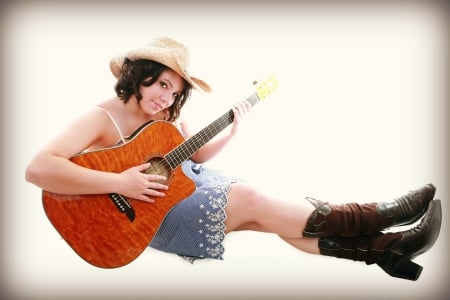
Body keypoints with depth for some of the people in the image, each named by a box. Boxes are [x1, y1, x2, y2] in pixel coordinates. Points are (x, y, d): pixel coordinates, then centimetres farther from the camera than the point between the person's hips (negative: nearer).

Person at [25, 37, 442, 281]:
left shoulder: (169, 114, 2)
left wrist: (231, 131, -5)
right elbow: (38, 169, -29)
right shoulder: (102, 118, -18)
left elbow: (195, 154, 13)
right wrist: (119, 183, -33)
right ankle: (375, 215, -8)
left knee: (272, 217, -11)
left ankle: (386, 248, -7)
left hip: (188, 182, 7)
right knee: (253, 199, -20)